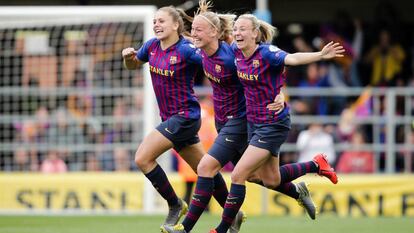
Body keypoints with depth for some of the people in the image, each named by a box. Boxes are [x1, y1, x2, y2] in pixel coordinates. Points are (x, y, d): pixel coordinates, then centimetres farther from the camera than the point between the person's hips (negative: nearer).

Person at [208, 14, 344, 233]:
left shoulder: (266, 53, -23)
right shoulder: (236, 52, -3)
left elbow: (292, 58, -43)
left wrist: (320, 55, -59)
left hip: (273, 124, -8)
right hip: (254, 122, 8)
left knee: (238, 175, -12)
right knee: (271, 180, 20)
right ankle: (316, 164, 40)